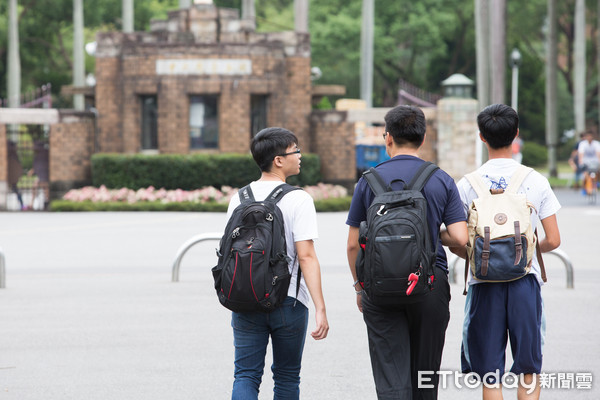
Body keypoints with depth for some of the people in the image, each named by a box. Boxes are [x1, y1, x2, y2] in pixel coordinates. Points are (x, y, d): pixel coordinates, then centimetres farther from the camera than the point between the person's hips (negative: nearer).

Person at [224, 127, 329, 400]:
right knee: (286, 377, 12)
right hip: (288, 301, -3)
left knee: (246, 375, 0)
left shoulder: (239, 199, 5)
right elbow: (306, 257, -16)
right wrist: (320, 309, -17)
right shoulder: (298, 200, -10)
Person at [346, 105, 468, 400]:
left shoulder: (370, 180, 1)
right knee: (424, 374, 14)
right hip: (431, 285, 1)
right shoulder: (441, 180, 2)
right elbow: (460, 238, -5)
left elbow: (353, 244, 3)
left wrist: (359, 287, 18)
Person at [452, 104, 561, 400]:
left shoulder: (467, 186, -3)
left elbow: (456, 245, -2)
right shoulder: (536, 181, -1)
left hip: (484, 285, 0)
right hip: (525, 279, 0)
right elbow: (553, 241, -1)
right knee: (528, 374, 8)